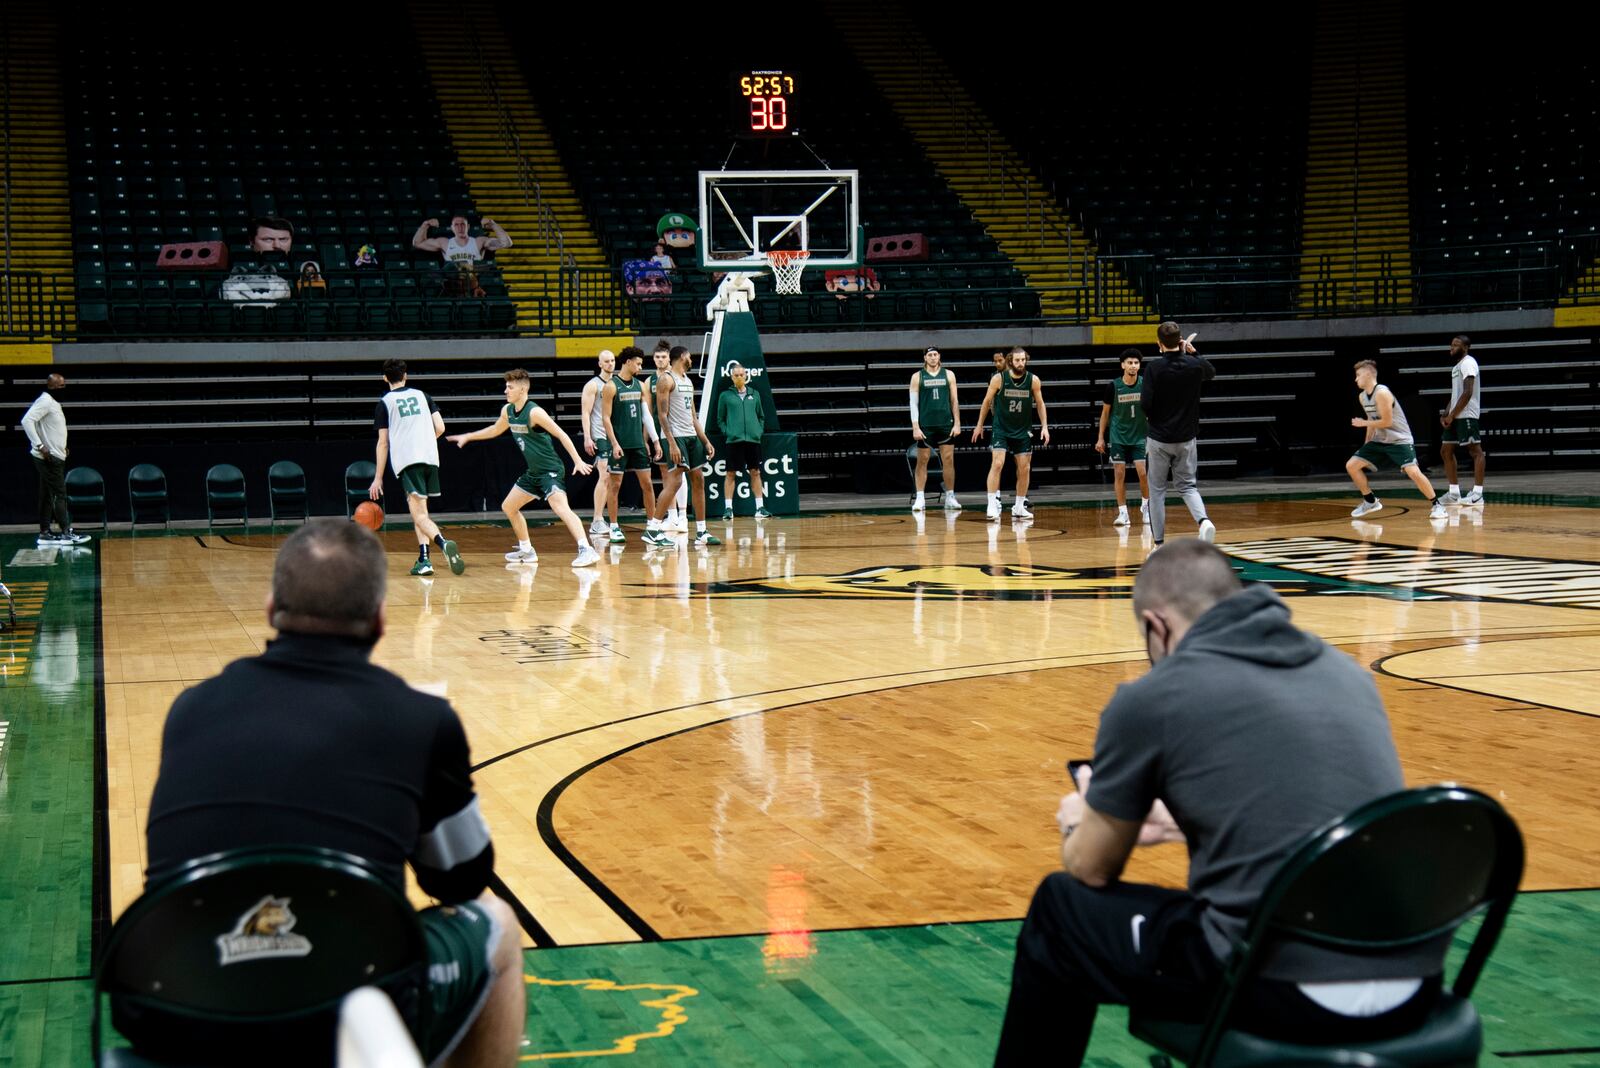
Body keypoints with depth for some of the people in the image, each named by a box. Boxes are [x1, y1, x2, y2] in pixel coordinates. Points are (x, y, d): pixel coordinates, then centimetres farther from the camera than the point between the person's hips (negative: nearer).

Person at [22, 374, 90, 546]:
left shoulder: (53, 402, 16)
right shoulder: (45, 401, -14)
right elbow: (27, 421, -25)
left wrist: (62, 446, 16)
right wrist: (40, 446, -26)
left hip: (54, 457, 10)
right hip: (49, 458, -10)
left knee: (47, 496, 10)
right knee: (60, 495, -7)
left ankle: (45, 533, 13)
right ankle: (66, 533, -6)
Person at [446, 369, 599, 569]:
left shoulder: (534, 412, -19)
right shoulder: (507, 411, 7)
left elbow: (561, 434, -19)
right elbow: (495, 430, 28)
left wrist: (577, 460, -25)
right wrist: (467, 437, 33)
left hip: (550, 471, -10)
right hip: (533, 473, 10)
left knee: (561, 509, -28)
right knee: (508, 507, 18)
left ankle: (586, 550, -37)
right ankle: (526, 551, 30)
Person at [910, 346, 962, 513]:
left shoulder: (948, 374, 7)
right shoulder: (917, 377, 2)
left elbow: (954, 401, 7)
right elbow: (913, 403, 0)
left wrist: (957, 423, -1)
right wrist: (915, 427, -9)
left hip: (946, 424, 1)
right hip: (925, 426, -1)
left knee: (948, 460, 1)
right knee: (922, 461, 0)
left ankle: (950, 498, 7)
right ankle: (920, 499, 3)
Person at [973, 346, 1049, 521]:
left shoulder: (1033, 380, -6)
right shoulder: (999, 378, -11)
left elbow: (1040, 404, 4)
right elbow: (987, 401, 2)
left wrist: (1044, 426, -4)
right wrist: (980, 425, 6)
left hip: (1023, 431, 3)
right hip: (1001, 429, -3)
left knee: (1024, 468, 5)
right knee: (997, 464, -16)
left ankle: (1019, 507, 17)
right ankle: (992, 505, -14)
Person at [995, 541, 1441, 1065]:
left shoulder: (1148, 699, -2)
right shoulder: (1343, 668, 14)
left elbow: (1091, 871, 11)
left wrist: (1079, 822, 35)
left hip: (1285, 993, -6)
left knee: (1059, 908, 19)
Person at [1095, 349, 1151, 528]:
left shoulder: (1145, 384, -7)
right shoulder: (1113, 386, -7)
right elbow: (1105, 412, 4)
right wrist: (1100, 438, 3)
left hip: (1139, 436, 0)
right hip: (1118, 437, 0)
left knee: (1143, 472, -8)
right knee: (1119, 473, -3)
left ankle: (1146, 507, 16)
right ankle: (1122, 513, 5)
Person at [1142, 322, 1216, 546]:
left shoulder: (1154, 368, -13)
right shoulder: (1194, 364, -3)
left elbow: (1145, 404, -15)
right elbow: (1211, 371, 21)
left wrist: (1151, 417, 6)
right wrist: (1193, 353, 22)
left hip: (1159, 438, -3)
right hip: (1187, 437, 3)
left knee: (1157, 490, 10)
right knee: (1186, 486, 13)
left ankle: (1159, 544, 10)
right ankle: (1204, 520, -16)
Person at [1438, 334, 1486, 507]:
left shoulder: (1468, 363, -10)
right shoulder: (1457, 366, 20)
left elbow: (1467, 393, -19)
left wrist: (1452, 415, -17)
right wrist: (1446, 414, 10)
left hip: (1466, 415, -11)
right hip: (1455, 416, 11)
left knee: (1475, 451, -10)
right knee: (1445, 451, 11)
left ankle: (1477, 493, -14)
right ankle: (1454, 493, 15)